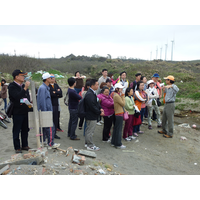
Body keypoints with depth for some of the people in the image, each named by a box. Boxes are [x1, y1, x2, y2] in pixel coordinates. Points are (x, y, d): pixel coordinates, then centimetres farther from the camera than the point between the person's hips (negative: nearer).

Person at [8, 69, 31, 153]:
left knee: (25, 130, 14)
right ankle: (17, 147, 15)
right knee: (16, 131, 4)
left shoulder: (24, 85, 12)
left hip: (25, 111, 7)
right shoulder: (12, 86, -10)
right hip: (17, 112, -7)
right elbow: (17, 96, -26)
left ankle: (25, 145, 26)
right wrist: (25, 88, -28)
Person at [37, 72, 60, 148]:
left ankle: (43, 141, 26)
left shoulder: (46, 88, 15)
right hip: (45, 111, -10)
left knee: (44, 126, 16)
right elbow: (42, 101, -20)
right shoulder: (42, 88, -16)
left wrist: (50, 110, 20)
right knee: (50, 127, -7)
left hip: (46, 110, 10)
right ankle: (51, 143, -1)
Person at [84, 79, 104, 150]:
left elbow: (96, 102, 19)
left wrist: (100, 108, 3)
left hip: (91, 116, 11)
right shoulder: (89, 94, -24)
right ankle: (90, 146, 14)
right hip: (91, 116, -11)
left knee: (89, 130, 21)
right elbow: (92, 106, -26)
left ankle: (87, 142, 36)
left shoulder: (93, 93, 10)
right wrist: (99, 112, -16)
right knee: (90, 131, 2)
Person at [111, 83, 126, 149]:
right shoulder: (117, 96, -19)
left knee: (115, 128, 16)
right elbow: (123, 104, -14)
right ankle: (118, 144, 7)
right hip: (119, 114, -10)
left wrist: (121, 95, 8)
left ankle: (113, 142, 26)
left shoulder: (116, 95, 12)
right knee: (119, 129, -1)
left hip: (117, 113, 10)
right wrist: (123, 96, -10)